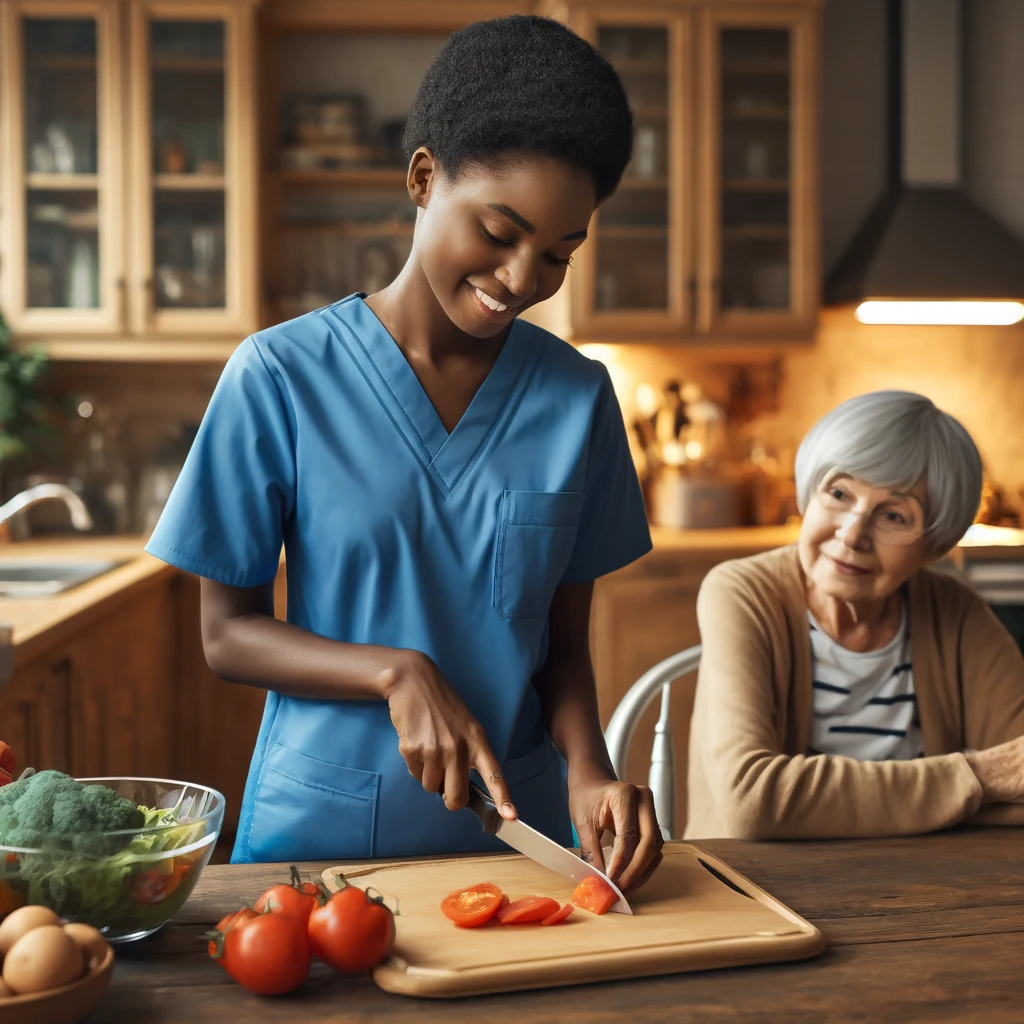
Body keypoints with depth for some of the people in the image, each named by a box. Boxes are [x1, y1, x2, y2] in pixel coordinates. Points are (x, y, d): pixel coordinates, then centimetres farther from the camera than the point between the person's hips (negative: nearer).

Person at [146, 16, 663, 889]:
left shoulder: (578, 397, 1)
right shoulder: (279, 376, -7)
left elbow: (565, 642, 5)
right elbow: (228, 632, -3)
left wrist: (587, 767, -13)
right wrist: (397, 672, -18)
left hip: (517, 827, 2)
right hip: (320, 827, -1)